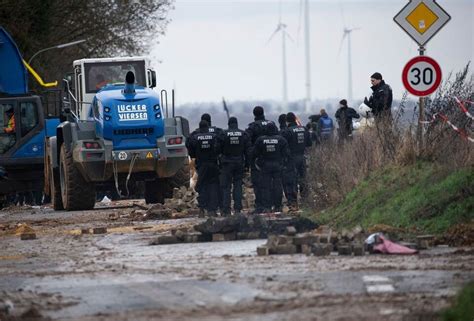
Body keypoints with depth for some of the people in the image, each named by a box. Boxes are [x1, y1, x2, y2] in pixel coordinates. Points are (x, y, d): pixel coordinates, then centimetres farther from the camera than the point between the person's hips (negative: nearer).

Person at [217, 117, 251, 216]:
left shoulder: (223, 134, -7)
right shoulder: (243, 134, 1)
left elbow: (219, 149, -3)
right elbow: (248, 151, 4)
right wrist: (247, 163, 10)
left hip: (227, 163, -2)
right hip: (239, 163, 2)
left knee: (225, 186, 0)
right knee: (238, 185, 8)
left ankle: (226, 209, -7)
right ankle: (237, 208, 3)